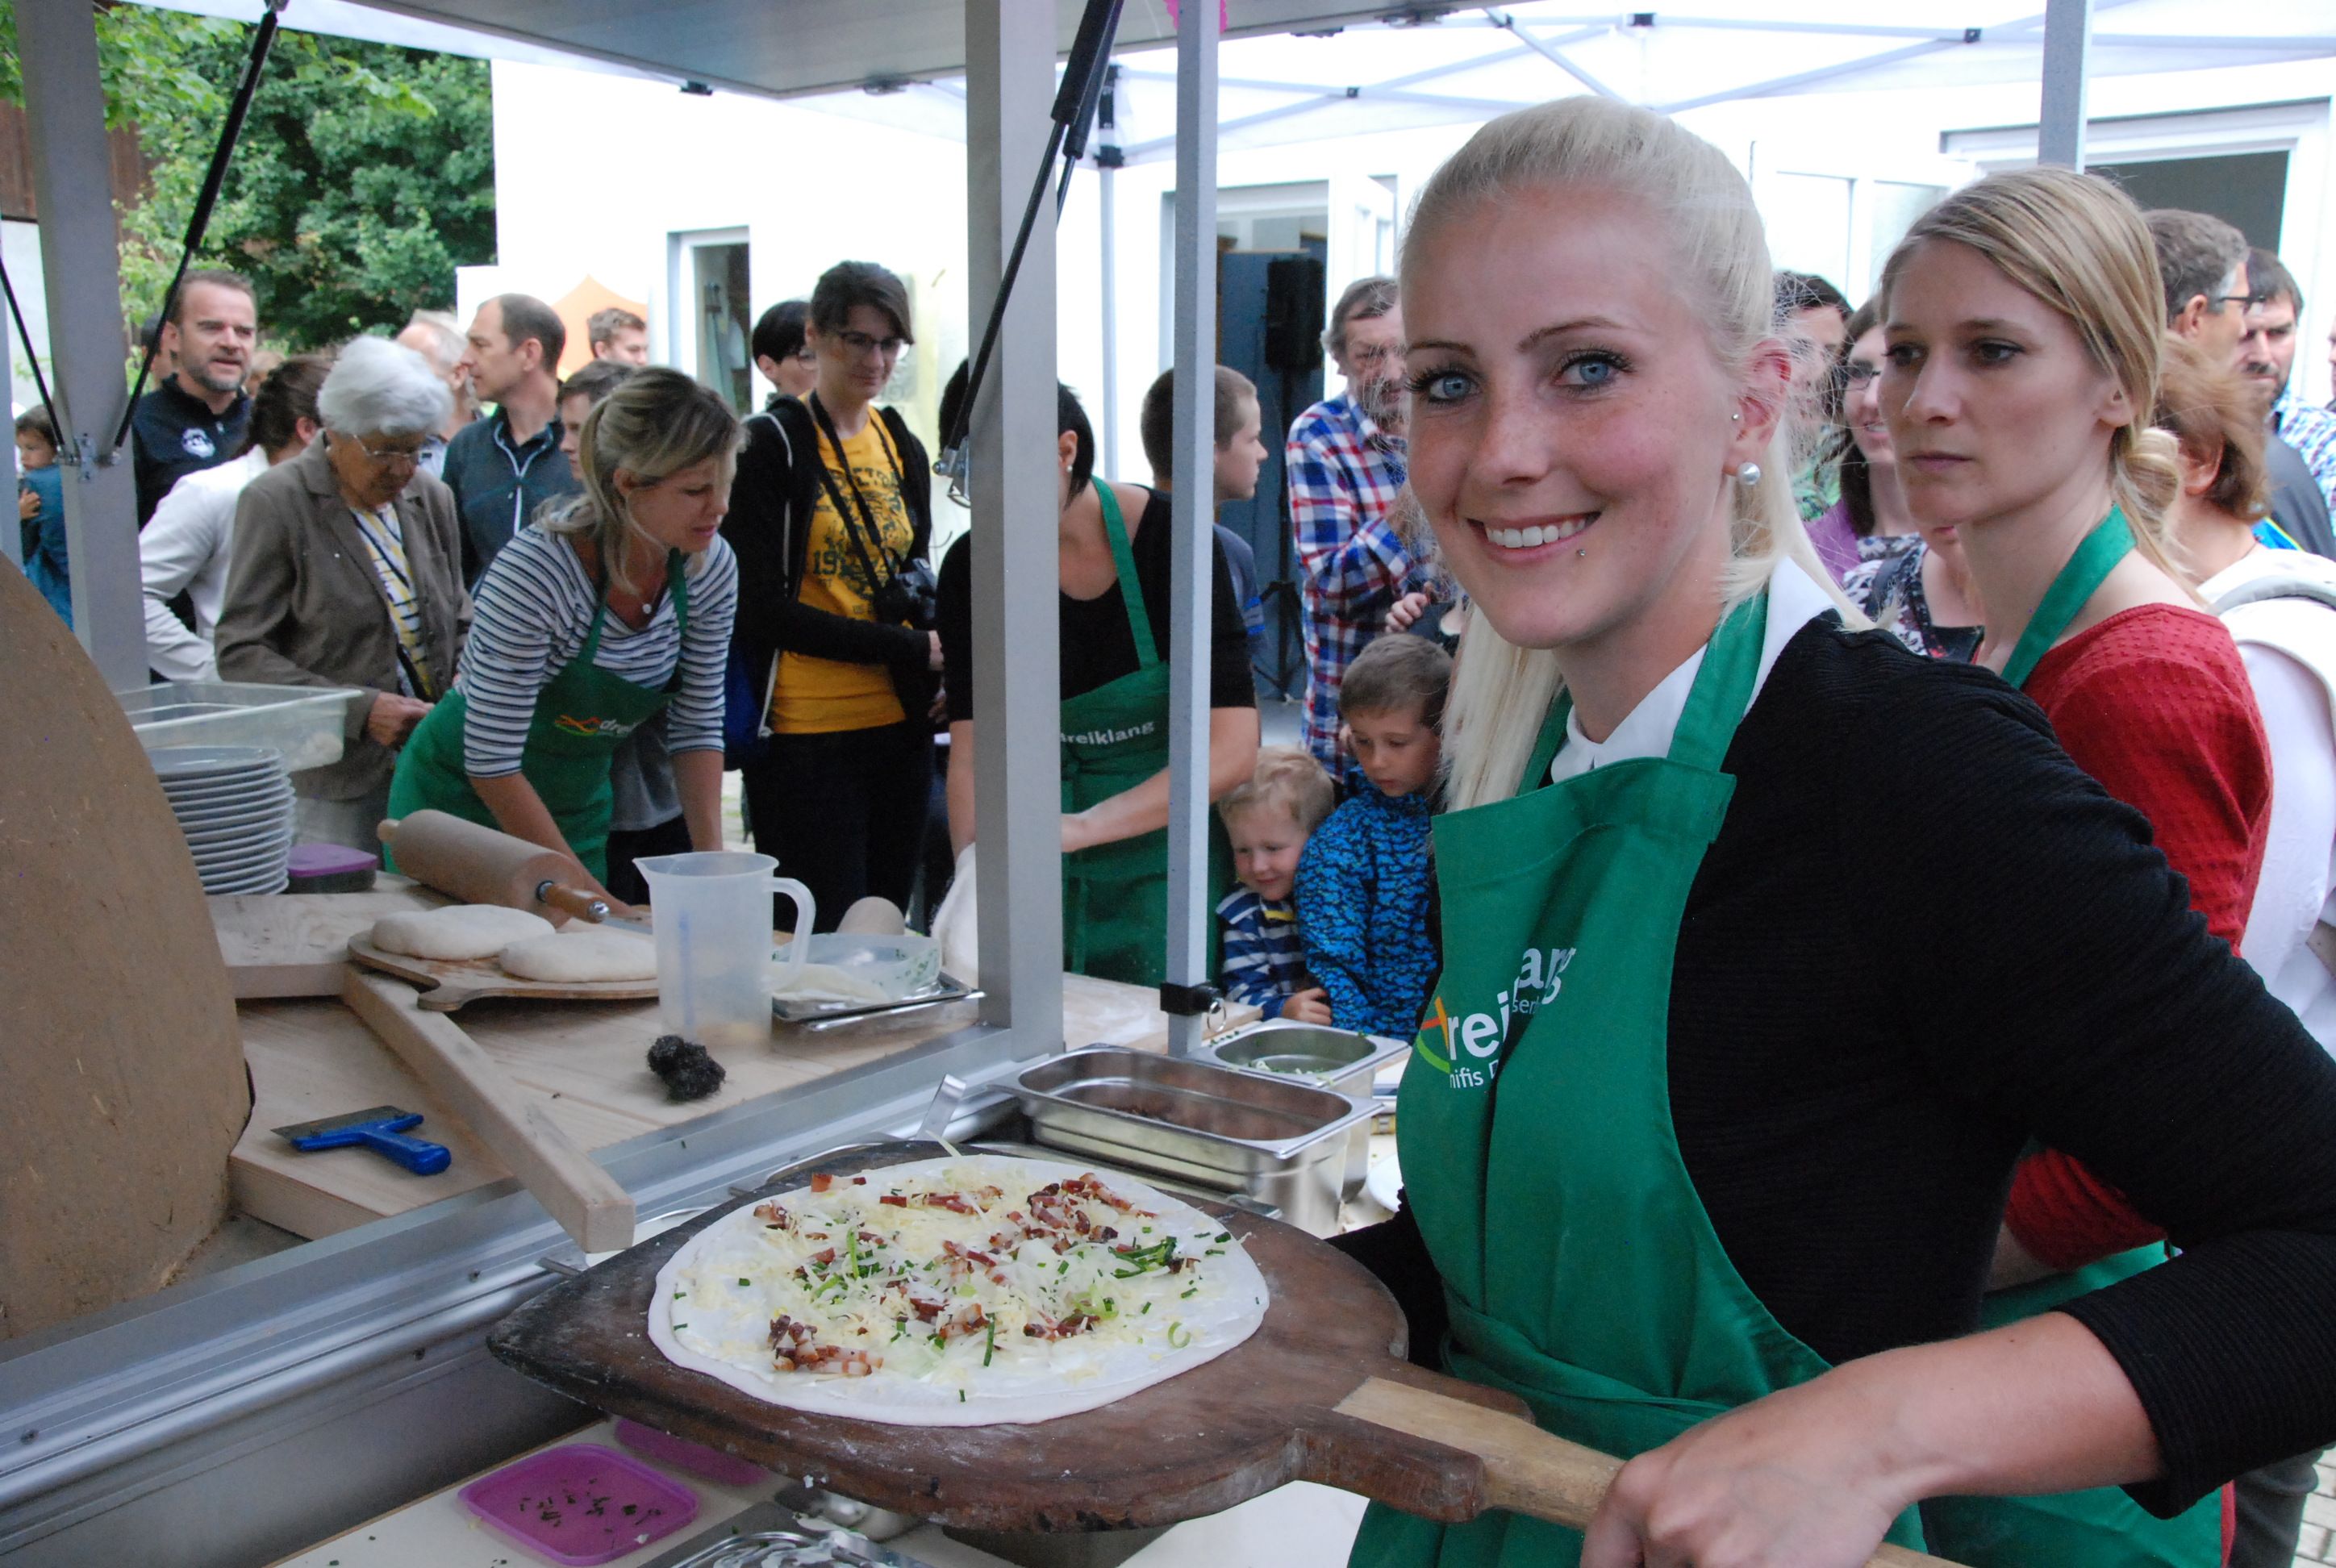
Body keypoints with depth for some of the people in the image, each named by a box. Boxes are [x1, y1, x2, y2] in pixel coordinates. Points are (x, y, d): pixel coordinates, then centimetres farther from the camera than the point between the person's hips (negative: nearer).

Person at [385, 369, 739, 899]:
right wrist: (592, 897, -26)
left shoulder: (712, 567, -13)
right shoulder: (537, 570, -29)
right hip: (465, 802, -5)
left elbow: (697, 726, -3)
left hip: (579, 810, 5)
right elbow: (491, 764, -26)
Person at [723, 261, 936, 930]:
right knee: (827, 936, -6)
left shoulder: (904, 448, 15)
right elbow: (762, 608, -11)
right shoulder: (771, 443, -5)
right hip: (807, 730, -6)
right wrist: (906, 648, -15)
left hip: (899, 723, 6)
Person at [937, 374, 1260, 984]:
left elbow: (1233, 750, -24)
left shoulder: (1169, 539, -17)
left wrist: (1080, 827, -32)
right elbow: (971, 752, -8)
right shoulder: (971, 567, -5)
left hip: (1162, 868, -3)